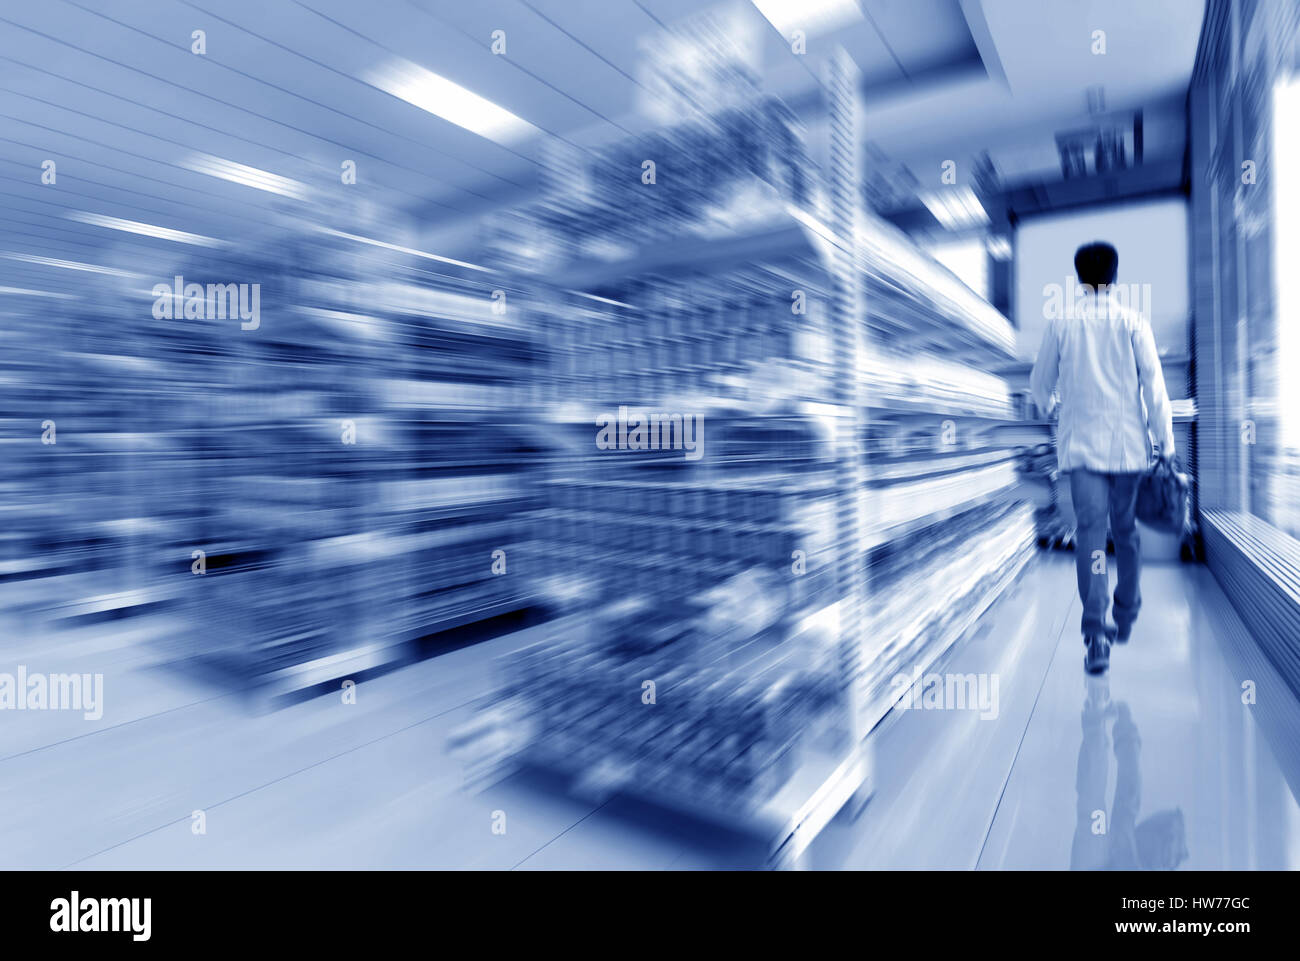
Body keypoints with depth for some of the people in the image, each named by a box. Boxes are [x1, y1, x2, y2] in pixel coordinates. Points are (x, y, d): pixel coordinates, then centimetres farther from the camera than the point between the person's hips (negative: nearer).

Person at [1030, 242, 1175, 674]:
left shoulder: (1061, 323, 1)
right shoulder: (1133, 321, -1)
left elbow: (1040, 383, 10)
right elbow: (1153, 384, -4)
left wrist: (1049, 406, 32)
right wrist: (1166, 442, 2)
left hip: (1080, 443, -1)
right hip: (1127, 443, 1)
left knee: (1090, 532, -5)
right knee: (1126, 531, 16)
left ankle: (1096, 632, -15)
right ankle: (1125, 618, 29)